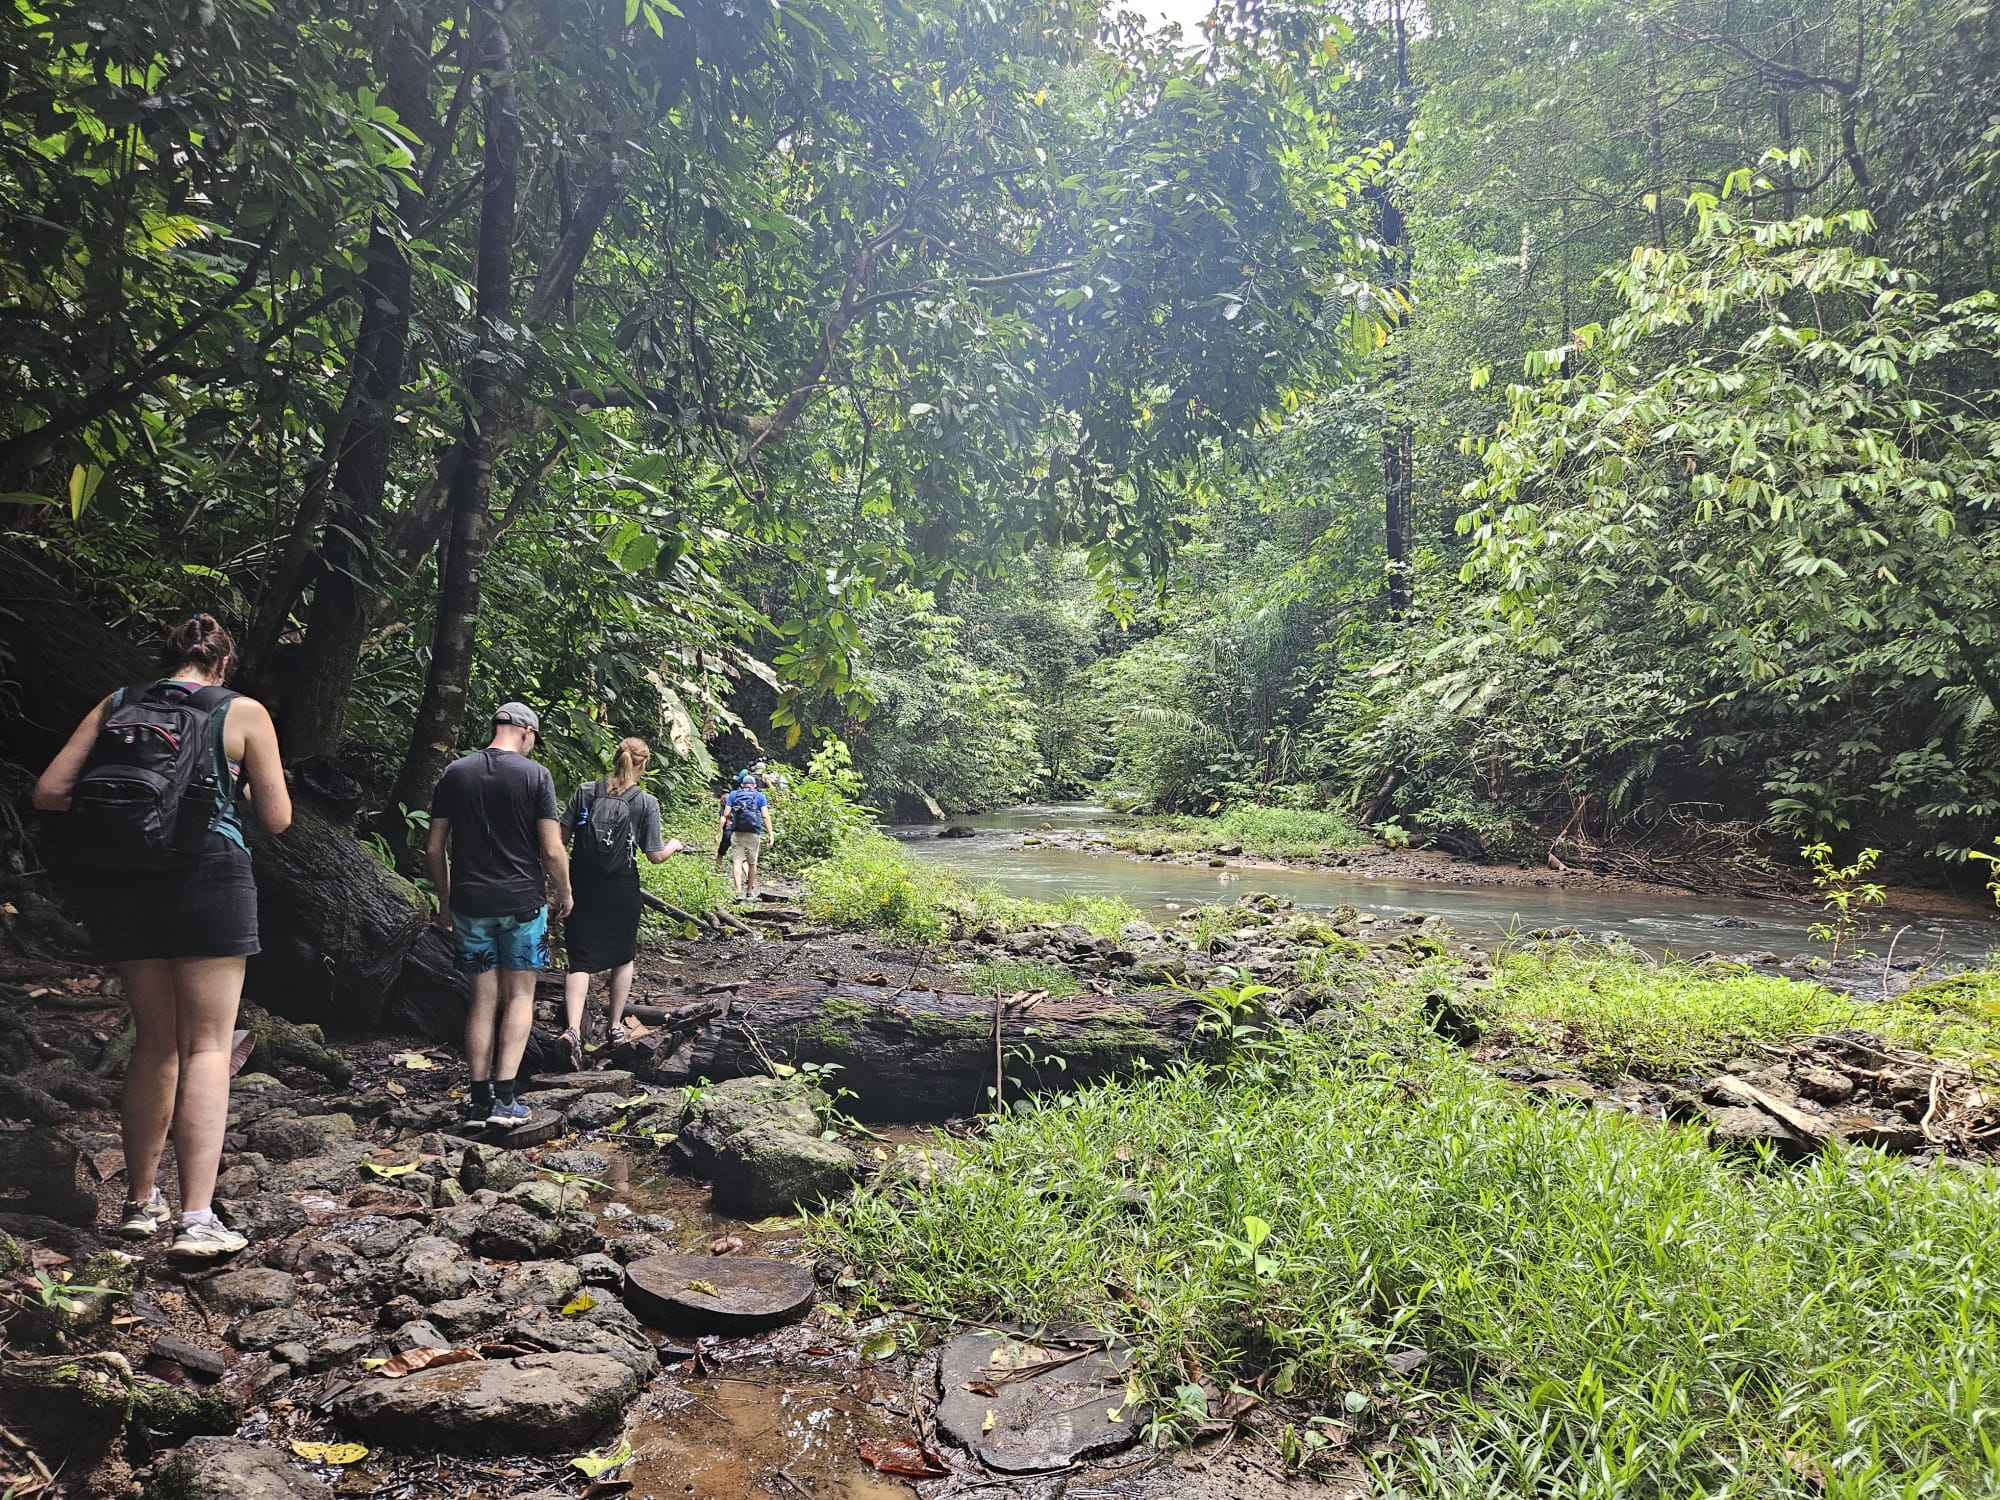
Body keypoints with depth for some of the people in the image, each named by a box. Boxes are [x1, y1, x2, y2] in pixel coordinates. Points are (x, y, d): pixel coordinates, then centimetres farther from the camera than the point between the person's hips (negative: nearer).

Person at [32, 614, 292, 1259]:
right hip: (207, 877, -4)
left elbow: (48, 791, 6)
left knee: (154, 1041, 17)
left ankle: (141, 1202, 24)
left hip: (118, 885, 4)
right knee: (207, 1044, -1)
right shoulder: (243, 713, 2)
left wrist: (115, 797, 22)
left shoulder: (115, 705, 11)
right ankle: (197, 1220, -10)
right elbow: (277, 818, 2)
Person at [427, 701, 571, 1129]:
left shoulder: (455, 773, 4)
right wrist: (564, 894, 6)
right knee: (519, 996, 7)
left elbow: (435, 848, 5)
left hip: (470, 902, 3)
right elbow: (552, 850, -9)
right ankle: (505, 1098, 0)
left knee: (482, 999, 10)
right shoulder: (535, 775, -7)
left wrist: (444, 900, 16)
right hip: (522, 901, -3)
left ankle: (480, 1099, 13)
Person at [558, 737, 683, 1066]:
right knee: (623, 957, 19)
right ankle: (615, 1025, 27)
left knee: (580, 960, 3)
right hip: (620, 888, -1)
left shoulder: (585, 791, -1)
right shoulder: (646, 803, -7)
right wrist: (673, 847, 17)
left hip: (582, 885, 2)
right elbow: (655, 856, -5)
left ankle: (573, 1028, -15)